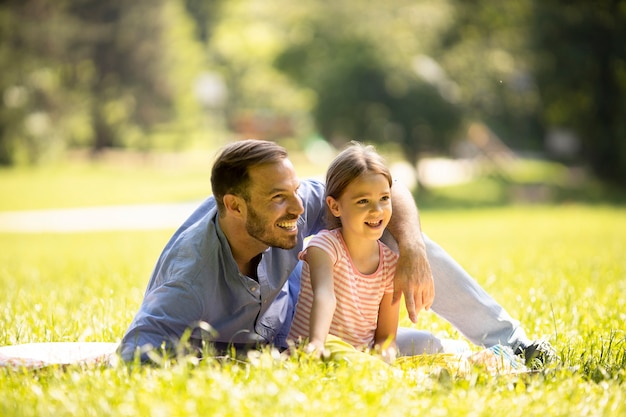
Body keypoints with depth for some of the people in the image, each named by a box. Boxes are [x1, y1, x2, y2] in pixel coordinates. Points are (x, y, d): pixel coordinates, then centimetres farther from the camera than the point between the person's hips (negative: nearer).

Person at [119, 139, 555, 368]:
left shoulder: (294, 206, -26)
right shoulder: (191, 275, -41)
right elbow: (138, 356, -48)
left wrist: (411, 250, -35)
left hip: (286, 311, 5)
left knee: (401, 238, -9)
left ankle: (512, 344, 4)